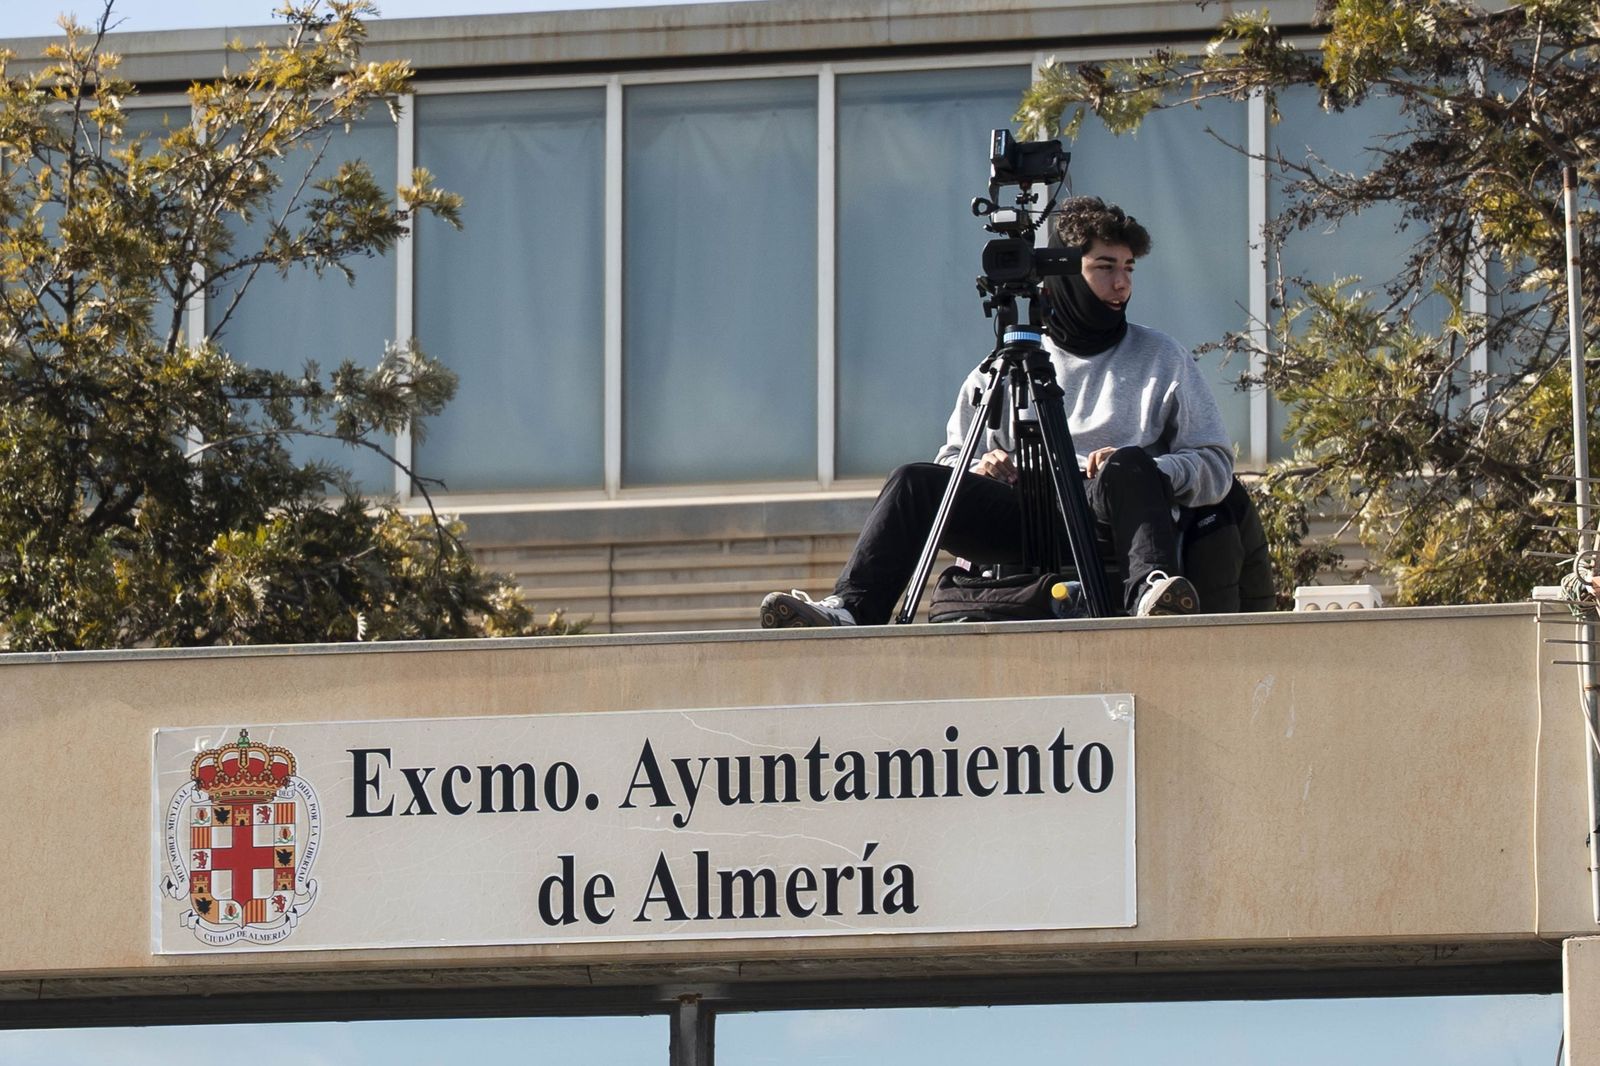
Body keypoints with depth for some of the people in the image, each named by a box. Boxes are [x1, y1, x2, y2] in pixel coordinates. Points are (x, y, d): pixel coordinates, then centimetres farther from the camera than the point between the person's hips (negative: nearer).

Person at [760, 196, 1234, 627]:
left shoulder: (1162, 359, 17)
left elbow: (1215, 467, 10)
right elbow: (953, 461, 23)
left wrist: (1139, 471, -10)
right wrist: (982, 469, -2)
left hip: (1109, 527, -3)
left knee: (1128, 468, -36)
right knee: (916, 483, -21)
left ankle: (1152, 589, -60)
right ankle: (849, 612, -38)